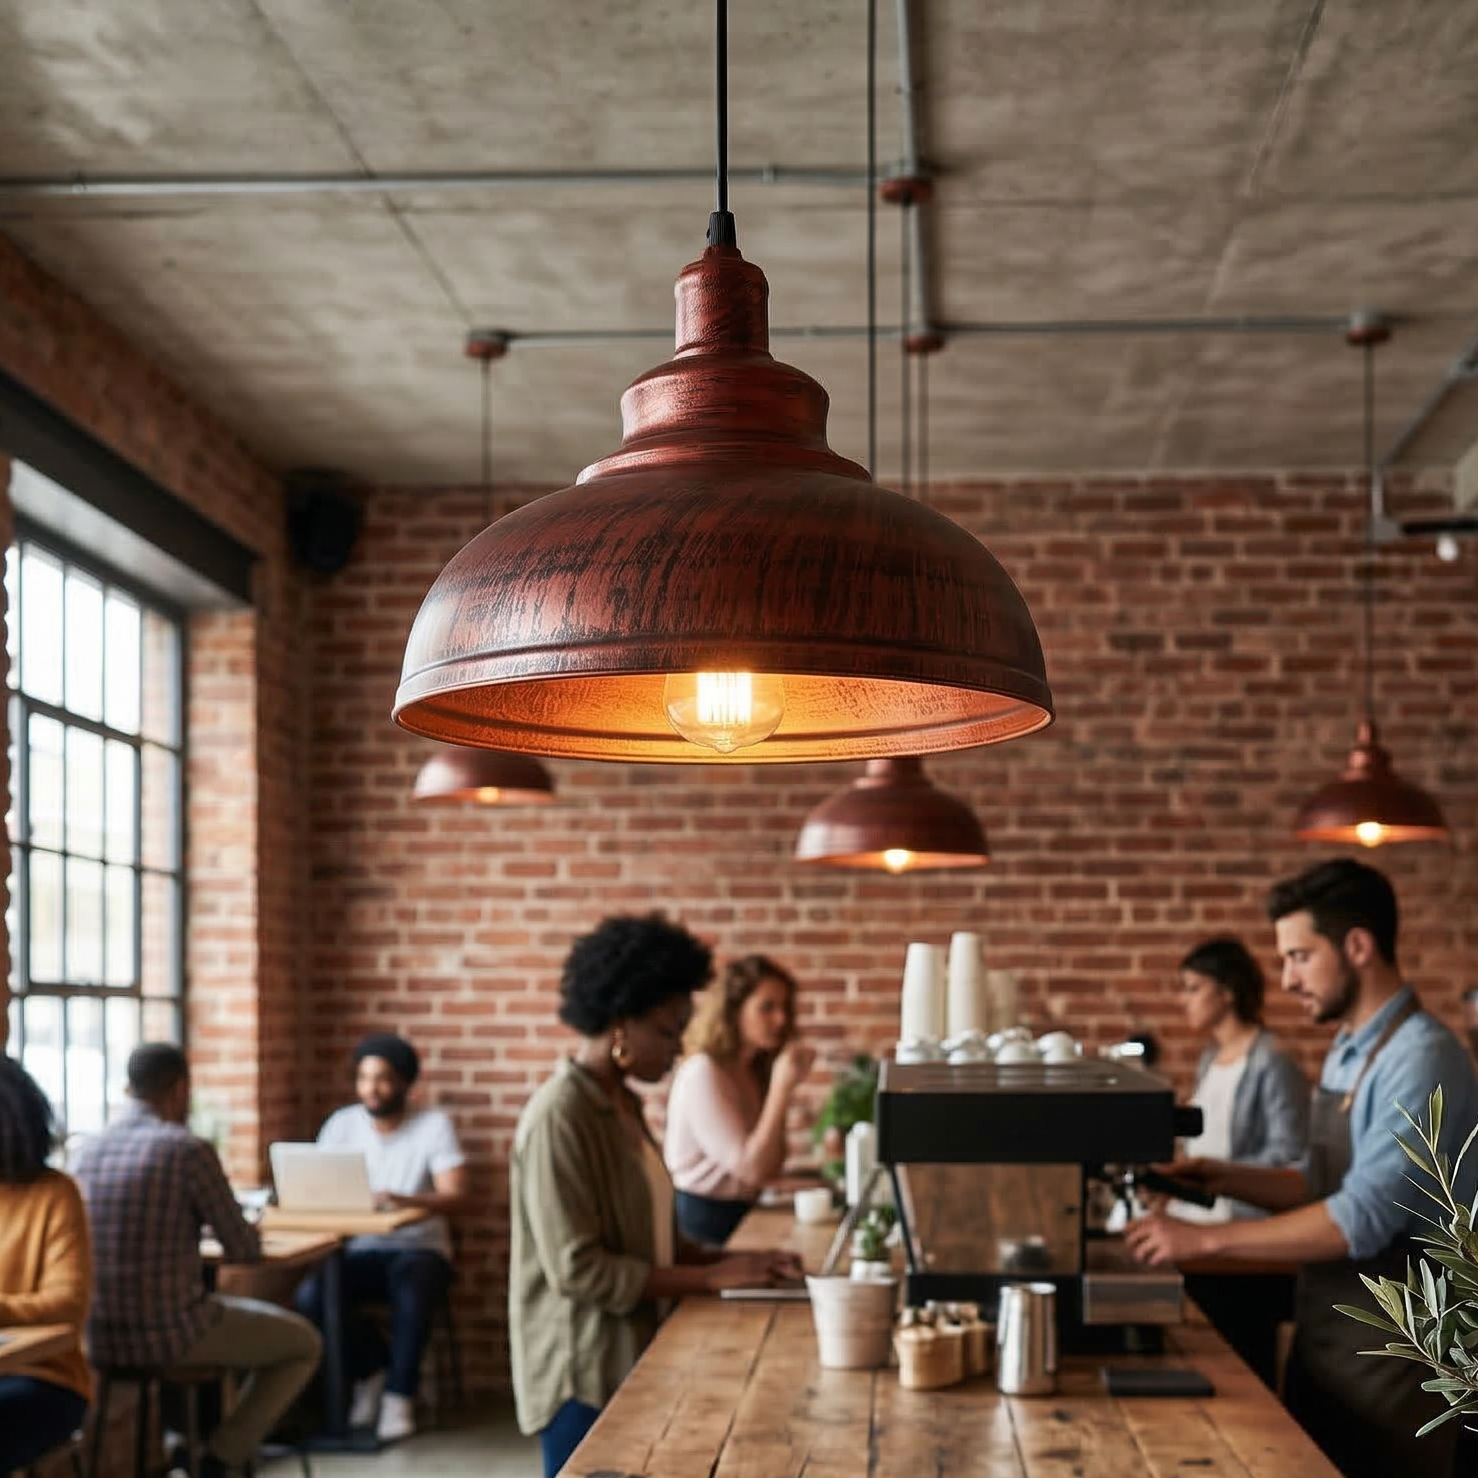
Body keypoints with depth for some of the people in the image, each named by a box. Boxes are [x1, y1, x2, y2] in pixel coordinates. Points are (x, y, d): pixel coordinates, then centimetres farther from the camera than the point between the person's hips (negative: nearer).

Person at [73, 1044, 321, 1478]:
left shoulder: (89, 1149, 5)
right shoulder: (190, 1150, -14)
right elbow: (243, 1251, -8)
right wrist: (249, 1237, 15)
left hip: (97, 1339, 7)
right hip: (169, 1335, -7)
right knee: (304, 1343, 15)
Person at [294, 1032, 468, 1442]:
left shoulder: (433, 1125, -6)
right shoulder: (343, 1124, 5)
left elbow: (455, 1197, -16)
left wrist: (405, 1200, -37)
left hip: (420, 1249, -3)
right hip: (361, 1251, 3)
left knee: (410, 1278, -38)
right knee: (311, 1295, -26)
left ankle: (400, 1394, -20)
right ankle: (370, 1369, 2)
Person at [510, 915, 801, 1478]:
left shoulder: (624, 1106, 10)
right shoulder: (558, 1118, -17)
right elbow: (579, 1269, -21)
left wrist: (729, 1259, -1)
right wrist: (712, 1277, -18)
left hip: (628, 1360, 8)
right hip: (582, 1375, -8)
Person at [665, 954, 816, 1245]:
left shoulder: (755, 1072, 11)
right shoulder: (702, 1074, -13)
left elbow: (770, 1167, 5)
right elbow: (751, 1169, -17)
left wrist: (788, 1084, 1)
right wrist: (782, 1087, -18)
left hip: (741, 1215, 8)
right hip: (704, 1220, -8)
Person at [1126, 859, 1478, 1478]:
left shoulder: (1422, 1059, -19)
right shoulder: (1347, 1052, 10)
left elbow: (1363, 1217, -25)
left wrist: (1207, 1238, -22)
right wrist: (1229, 1179, 3)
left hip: (1387, 1362, -8)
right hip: (1324, 1344, 8)